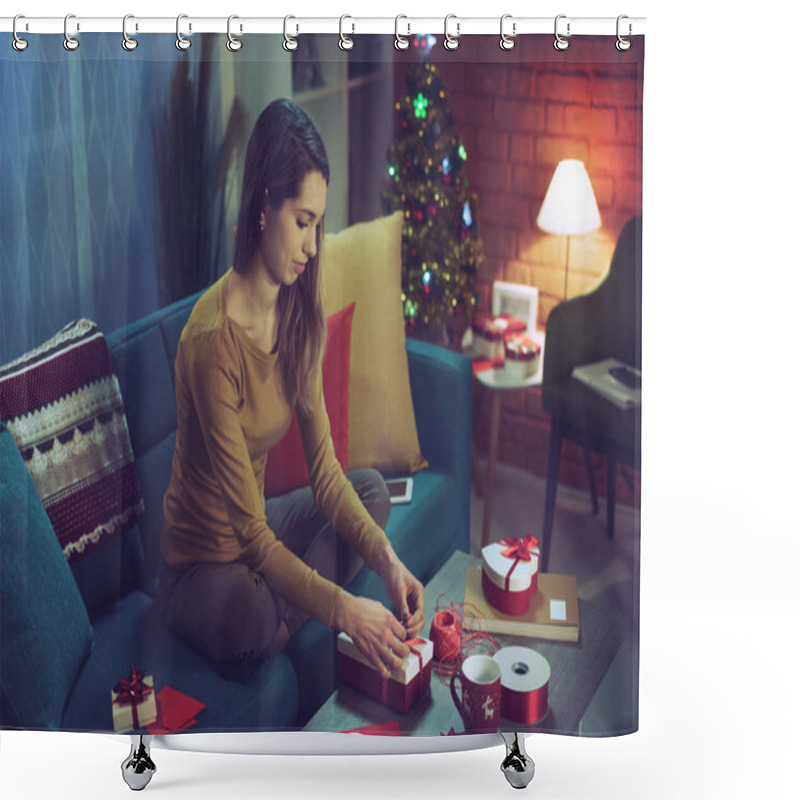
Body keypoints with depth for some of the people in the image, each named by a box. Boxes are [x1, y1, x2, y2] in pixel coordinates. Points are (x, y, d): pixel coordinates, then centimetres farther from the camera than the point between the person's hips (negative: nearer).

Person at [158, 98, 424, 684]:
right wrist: (343, 609, -32)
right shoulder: (213, 338, -29)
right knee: (250, 614, -38)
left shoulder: (297, 313, -3)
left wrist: (387, 559, -16)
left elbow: (325, 469, -4)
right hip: (201, 563, -8)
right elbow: (250, 530, -29)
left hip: (260, 533, 9)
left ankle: (277, 617, -10)